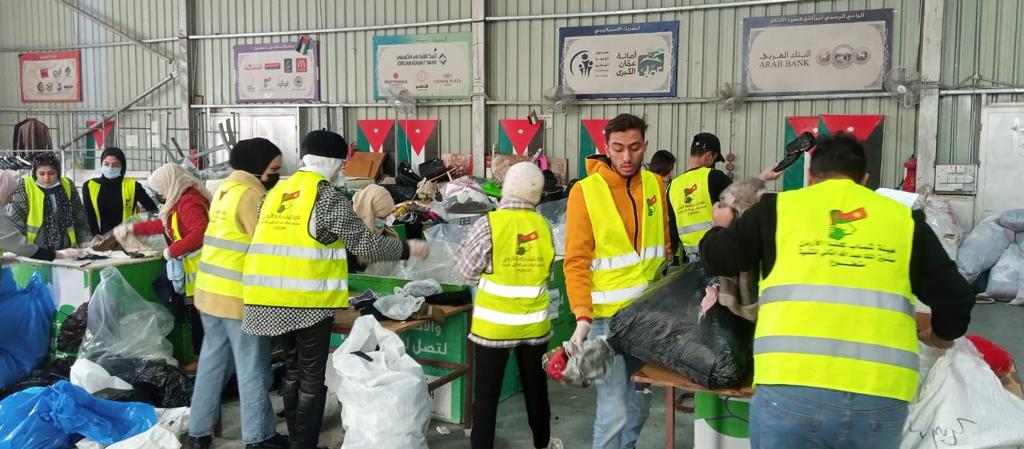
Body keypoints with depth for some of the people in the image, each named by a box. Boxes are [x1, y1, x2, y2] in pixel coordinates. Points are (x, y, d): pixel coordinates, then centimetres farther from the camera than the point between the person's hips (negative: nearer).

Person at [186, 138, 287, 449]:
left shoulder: (225, 190, 14)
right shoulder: (251, 195, -15)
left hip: (211, 291, 9)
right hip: (240, 296, -9)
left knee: (212, 362, 16)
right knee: (253, 369, 2)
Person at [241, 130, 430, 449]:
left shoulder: (276, 192, 12)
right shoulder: (327, 195, -9)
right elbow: (363, 244, -12)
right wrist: (407, 248, 0)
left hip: (271, 297, 7)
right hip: (308, 299, -7)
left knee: (294, 368, 21)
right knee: (313, 377, 6)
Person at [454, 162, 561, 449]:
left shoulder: (488, 224, -14)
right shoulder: (543, 226, -3)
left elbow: (465, 270, -6)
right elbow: (546, 271, 5)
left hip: (494, 324, -4)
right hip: (534, 323, 4)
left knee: (486, 393, 7)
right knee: (535, 386, 21)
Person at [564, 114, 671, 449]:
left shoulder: (655, 185, 5)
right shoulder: (585, 191, -11)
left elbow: (664, 244, 14)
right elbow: (576, 262, -13)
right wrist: (583, 316, -21)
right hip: (608, 317, -5)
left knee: (640, 403, 18)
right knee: (614, 411, -5)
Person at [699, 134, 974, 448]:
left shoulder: (779, 207, 10)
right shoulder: (902, 218, 14)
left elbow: (717, 259, 16)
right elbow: (955, 298, 15)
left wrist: (721, 227, 39)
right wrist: (940, 336, 38)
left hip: (792, 386, -2)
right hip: (880, 395, 2)